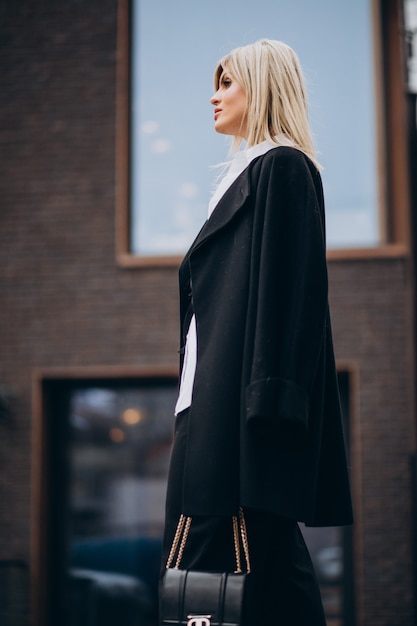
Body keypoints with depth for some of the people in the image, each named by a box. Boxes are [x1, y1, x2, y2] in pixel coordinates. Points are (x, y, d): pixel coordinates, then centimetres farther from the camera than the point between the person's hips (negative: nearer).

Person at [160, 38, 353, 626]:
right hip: (222, 396, 10)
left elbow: (287, 285, -16)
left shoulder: (282, 167, -6)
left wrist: (265, 398, -23)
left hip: (243, 396, -10)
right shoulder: (252, 170, 23)